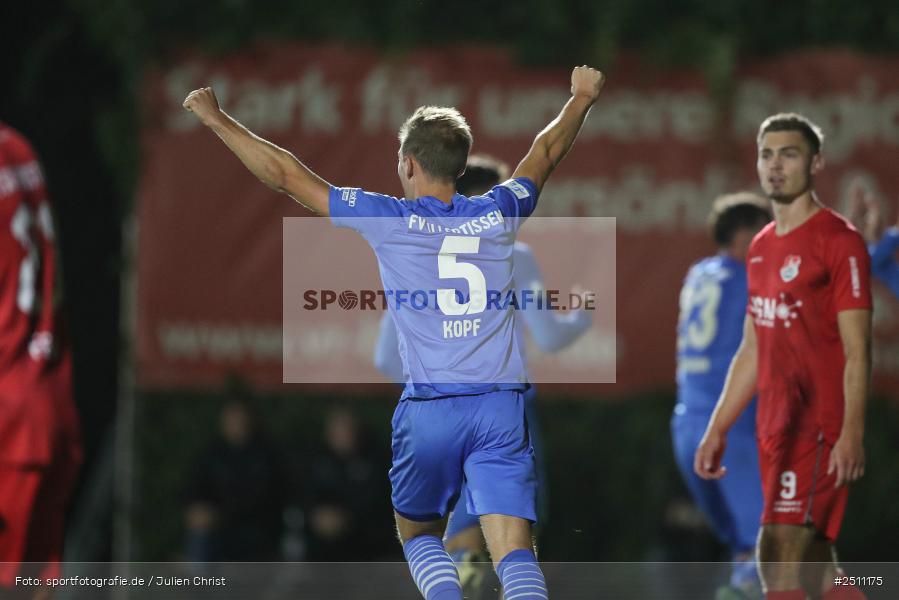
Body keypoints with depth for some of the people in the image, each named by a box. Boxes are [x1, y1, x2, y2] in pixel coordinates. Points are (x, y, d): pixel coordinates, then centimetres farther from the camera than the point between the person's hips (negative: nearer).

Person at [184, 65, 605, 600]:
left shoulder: (390, 220, -1)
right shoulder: (498, 214, 7)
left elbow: (286, 175, 3)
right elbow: (546, 153, 28)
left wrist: (217, 119, 14)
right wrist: (582, 99, 46)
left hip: (429, 411, -2)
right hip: (501, 409, 2)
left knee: (419, 536, 21)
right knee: (515, 555, -5)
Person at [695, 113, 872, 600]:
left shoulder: (839, 242, -8)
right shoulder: (762, 247, 17)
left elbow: (857, 350, -14)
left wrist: (851, 433, -22)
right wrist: (717, 429, 19)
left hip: (818, 429, -8)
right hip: (774, 428, 8)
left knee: (779, 557, -15)